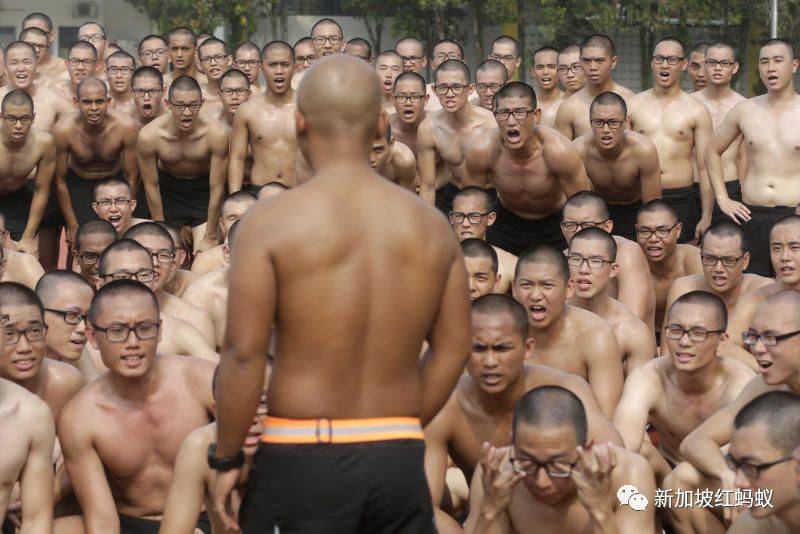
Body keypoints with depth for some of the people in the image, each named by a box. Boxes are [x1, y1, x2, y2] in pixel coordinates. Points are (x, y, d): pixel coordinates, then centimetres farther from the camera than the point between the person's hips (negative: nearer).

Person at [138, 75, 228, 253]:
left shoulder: (216, 133, -29)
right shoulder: (149, 136, -27)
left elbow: (217, 187, -20)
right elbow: (151, 186, -14)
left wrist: (210, 237, -14)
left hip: (203, 190, -1)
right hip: (168, 189, 1)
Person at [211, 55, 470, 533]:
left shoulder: (270, 222, -8)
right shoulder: (431, 224, 6)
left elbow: (244, 354, -12)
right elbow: (454, 346, 8)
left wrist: (226, 460, -1)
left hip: (302, 458, -3)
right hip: (401, 459, 4)